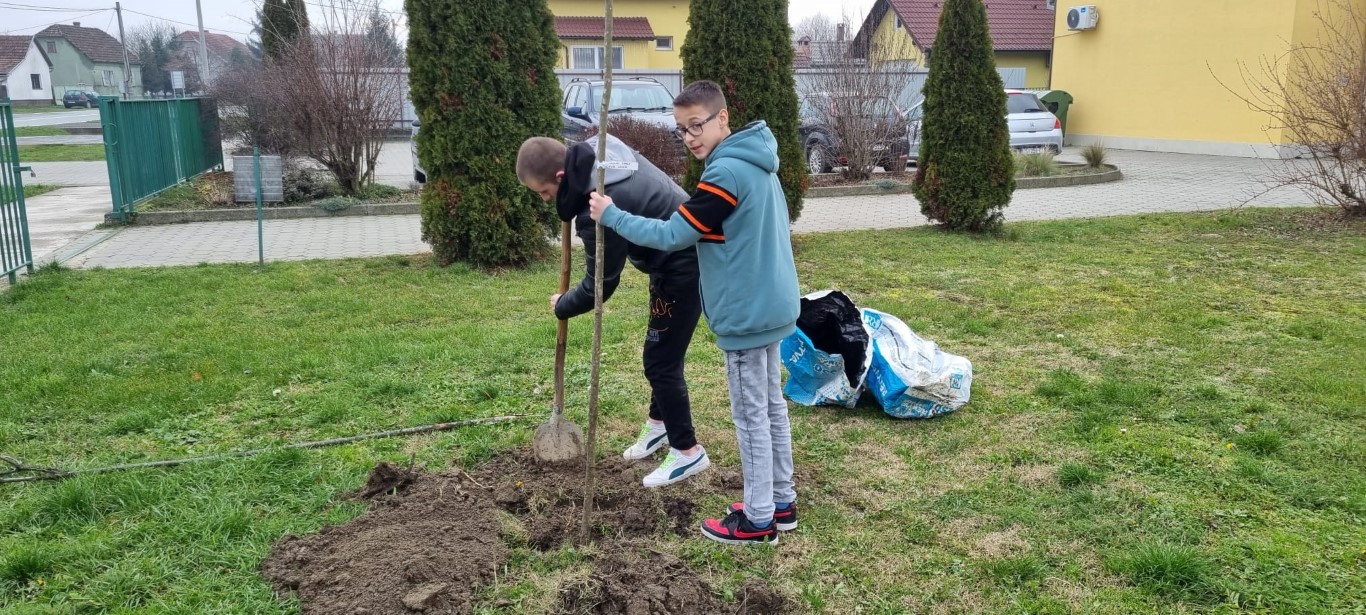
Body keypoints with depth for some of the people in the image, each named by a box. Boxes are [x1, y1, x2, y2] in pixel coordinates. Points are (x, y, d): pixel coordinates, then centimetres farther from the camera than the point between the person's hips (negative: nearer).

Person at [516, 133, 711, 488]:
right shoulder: (597, 151, -5)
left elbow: (600, 285, -18)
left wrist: (561, 306, 0)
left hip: (683, 267, -10)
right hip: (685, 252, 10)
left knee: (661, 361, -3)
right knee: (658, 353, 20)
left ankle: (687, 451, 9)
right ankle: (659, 424, 37)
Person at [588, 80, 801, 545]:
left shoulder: (726, 173, -22)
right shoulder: (757, 165, 10)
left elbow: (671, 235, -20)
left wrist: (611, 215, -10)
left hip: (747, 313, -10)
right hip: (769, 304, 10)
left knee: (751, 415, 0)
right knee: (771, 407, 17)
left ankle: (758, 520, 12)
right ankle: (781, 501, 28)